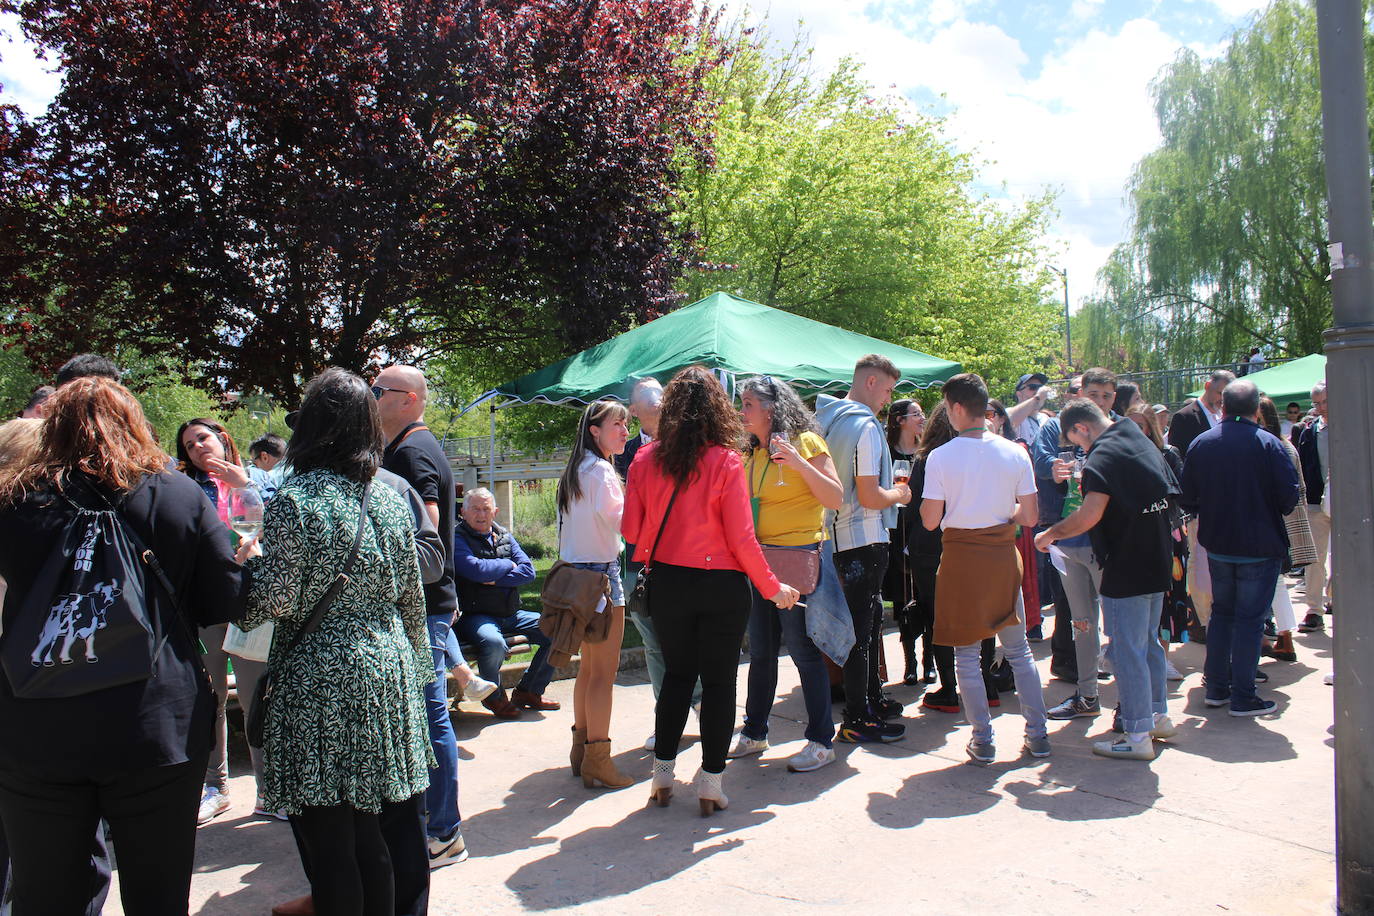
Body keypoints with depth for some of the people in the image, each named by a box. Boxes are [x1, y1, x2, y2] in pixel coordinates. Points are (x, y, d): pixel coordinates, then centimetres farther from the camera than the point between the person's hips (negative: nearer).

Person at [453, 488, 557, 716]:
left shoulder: (505, 537, 15)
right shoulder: (457, 538, -3)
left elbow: (528, 571, 3)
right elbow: (476, 570, -21)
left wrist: (495, 580, -12)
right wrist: (508, 565, -3)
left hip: (511, 615, 6)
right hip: (474, 616, -6)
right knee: (493, 642, -37)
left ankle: (528, 691, 12)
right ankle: (494, 697, -5)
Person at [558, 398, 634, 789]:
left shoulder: (575, 471, 13)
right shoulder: (600, 470, -14)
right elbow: (621, 520, -18)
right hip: (601, 573, -10)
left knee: (588, 667, 18)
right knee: (604, 672, -3)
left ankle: (581, 749, 28)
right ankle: (597, 760, 3)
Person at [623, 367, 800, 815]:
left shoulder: (646, 459, -4)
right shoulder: (726, 462, -13)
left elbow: (632, 530, -1)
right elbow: (741, 538, -13)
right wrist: (773, 588, -2)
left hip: (667, 583, 3)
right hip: (720, 586, -3)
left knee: (676, 676, 20)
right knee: (719, 681, 10)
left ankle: (662, 773, 26)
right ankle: (710, 783, 17)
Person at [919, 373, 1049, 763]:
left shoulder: (941, 457, -12)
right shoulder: (1015, 453, -3)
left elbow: (930, 521, -10)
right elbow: (1030, 516, -1)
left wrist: (924, 502, 10)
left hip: (962, 557, -3)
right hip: (1003, 555, 3)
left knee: (967, 653, 7)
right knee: (1019, 650, 16)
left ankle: (983, 741, 12)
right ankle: (1037, 735, 21)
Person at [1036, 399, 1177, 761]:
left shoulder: (1102, 457, -18)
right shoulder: (1145, 444, 10)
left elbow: (1089, 515, -29)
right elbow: (1169, 495, 20)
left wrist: (1050, 534, -16)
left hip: (1125, 571, -9)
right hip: (1157, 564, 9)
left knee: (1126, 651, -1)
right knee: (1149, 642, 21)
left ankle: (1137, 736, 5)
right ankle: (1158, 716, 33)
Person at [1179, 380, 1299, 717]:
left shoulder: (1200, 444, -3)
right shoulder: (1268, 443, -15)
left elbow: (1187, 499, 1)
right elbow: (1289, 497, -14)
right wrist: (1268, 509, 7)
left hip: (1217, 545, 4)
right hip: (1260, 546, -4)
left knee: (1221, 613, 17)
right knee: (1250, 618, 2)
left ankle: (1216, 688, 21)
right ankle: (1243, 697, 6)